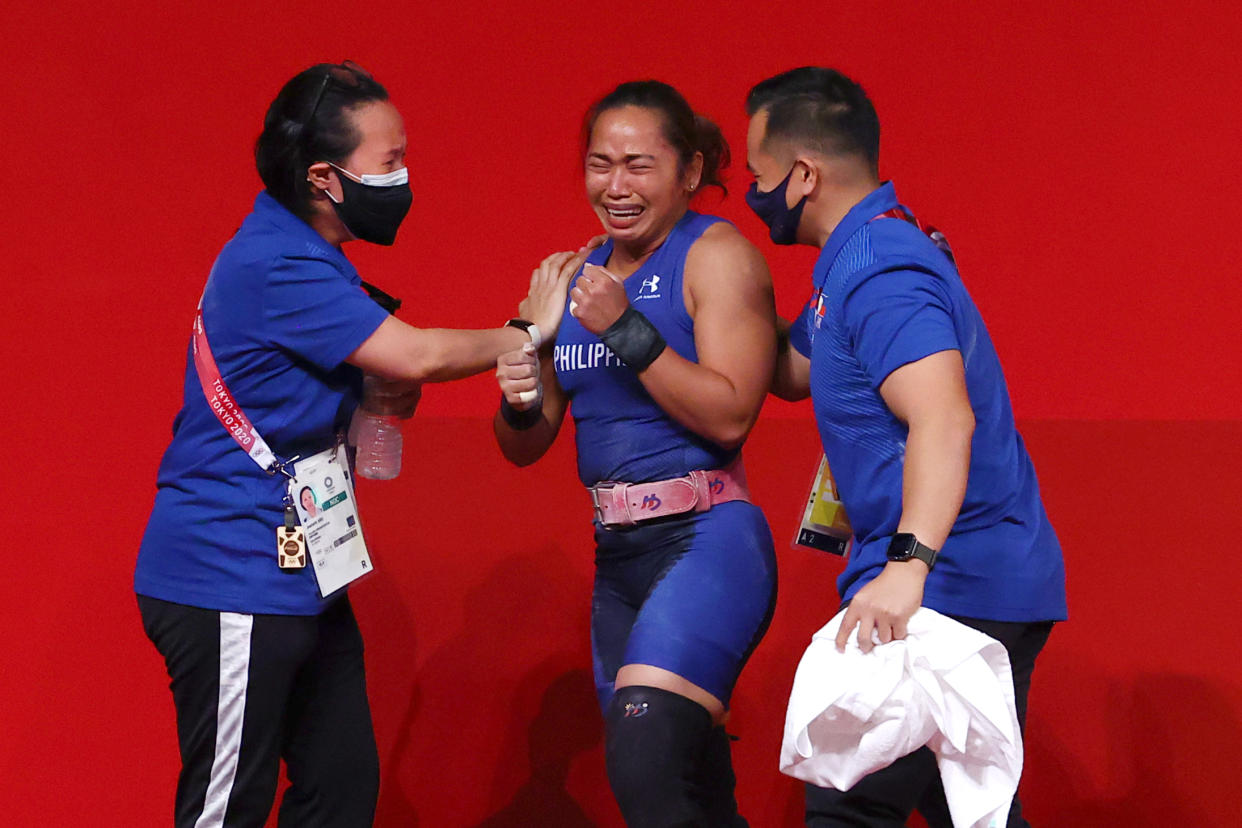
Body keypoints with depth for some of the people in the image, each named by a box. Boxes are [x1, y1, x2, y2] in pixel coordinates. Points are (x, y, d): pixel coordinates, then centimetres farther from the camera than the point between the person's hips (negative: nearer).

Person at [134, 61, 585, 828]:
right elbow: (416, 356, -22)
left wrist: (385, 399, -2)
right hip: (233, 581, -10)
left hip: (298, 580, 10)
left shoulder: (300, 255, 13)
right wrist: (529, 332, -8)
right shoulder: (277, 264, -19)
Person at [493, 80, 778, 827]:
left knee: (645, 761, -28)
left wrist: (626, 329, -20)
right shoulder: (578, 275, 14)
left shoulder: (717, 255, -5)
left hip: (708, 542, -7)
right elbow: (526, 448, 17)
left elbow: (730, 414, -18)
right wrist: (520, 405, -6)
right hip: (618, 556, 8)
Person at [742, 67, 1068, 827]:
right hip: (995, 590, 11)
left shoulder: (877, 270, -17)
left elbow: (944, 418, -31)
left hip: (950, 587, -11)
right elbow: (790, 370, 29)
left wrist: (908, 563, -42)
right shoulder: (872, 252, 17)